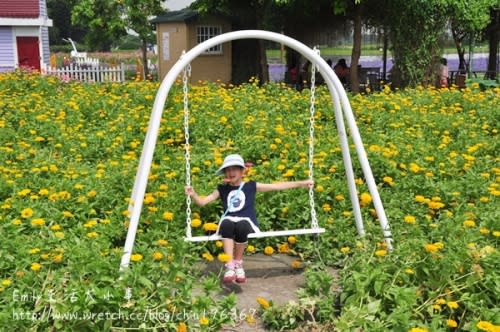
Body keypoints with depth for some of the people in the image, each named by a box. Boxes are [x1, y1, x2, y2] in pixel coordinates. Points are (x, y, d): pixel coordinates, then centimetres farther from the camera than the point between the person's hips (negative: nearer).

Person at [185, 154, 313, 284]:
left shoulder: (251, 186, 13)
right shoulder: (222, 189, 18)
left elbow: (276, 186, 11)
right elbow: (202, 202, 14)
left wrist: (301, 183, 8)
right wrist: (193, 194, -8)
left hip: (246, 222, -1)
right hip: (228, 222, 1)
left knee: (241, 226, -37)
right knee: (226, 223, -36)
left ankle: (238, 262, -13)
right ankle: (229, 265, -34)